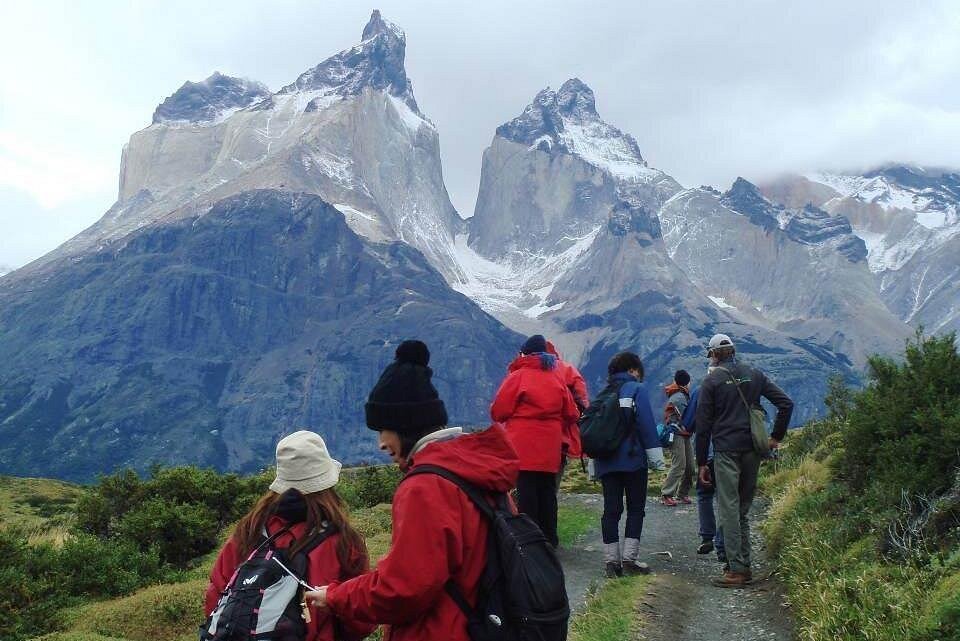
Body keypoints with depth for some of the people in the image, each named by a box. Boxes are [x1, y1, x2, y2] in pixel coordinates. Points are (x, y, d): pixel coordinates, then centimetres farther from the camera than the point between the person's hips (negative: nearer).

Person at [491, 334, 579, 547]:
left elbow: (498, 412, -5)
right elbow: (571, 414, 9)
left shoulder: (518, 376, -5)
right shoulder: (557, 379, 9)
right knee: (547, 493, 13)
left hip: (523, 448, -5)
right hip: (550, 449, 5)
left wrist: (515, 418, 15)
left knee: (526, 493, -2)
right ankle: (549, 539, 19)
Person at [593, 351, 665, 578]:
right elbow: (647, 423, -12)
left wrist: (595, 464, 15)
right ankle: (629, 558, -1)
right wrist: (654, 454, -8)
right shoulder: (637, 389, -2)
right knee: (636, 508, 4)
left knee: (611, 510, 6)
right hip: (633, 460, -5)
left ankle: (611, 561, 5)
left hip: (606, 462, 5)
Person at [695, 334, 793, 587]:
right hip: (753, 449, 5)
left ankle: (737, 569, -6)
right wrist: (776, 437, 12)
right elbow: (786, 403, 6)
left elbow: (703, 425, -3)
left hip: (726, 451, -5)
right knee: (743, 509, 14)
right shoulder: (755, 375, 11)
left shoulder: (712, 380, -2)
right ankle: (744, 565, 17)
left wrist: (701, 463, 1)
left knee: (729, 509, -3)